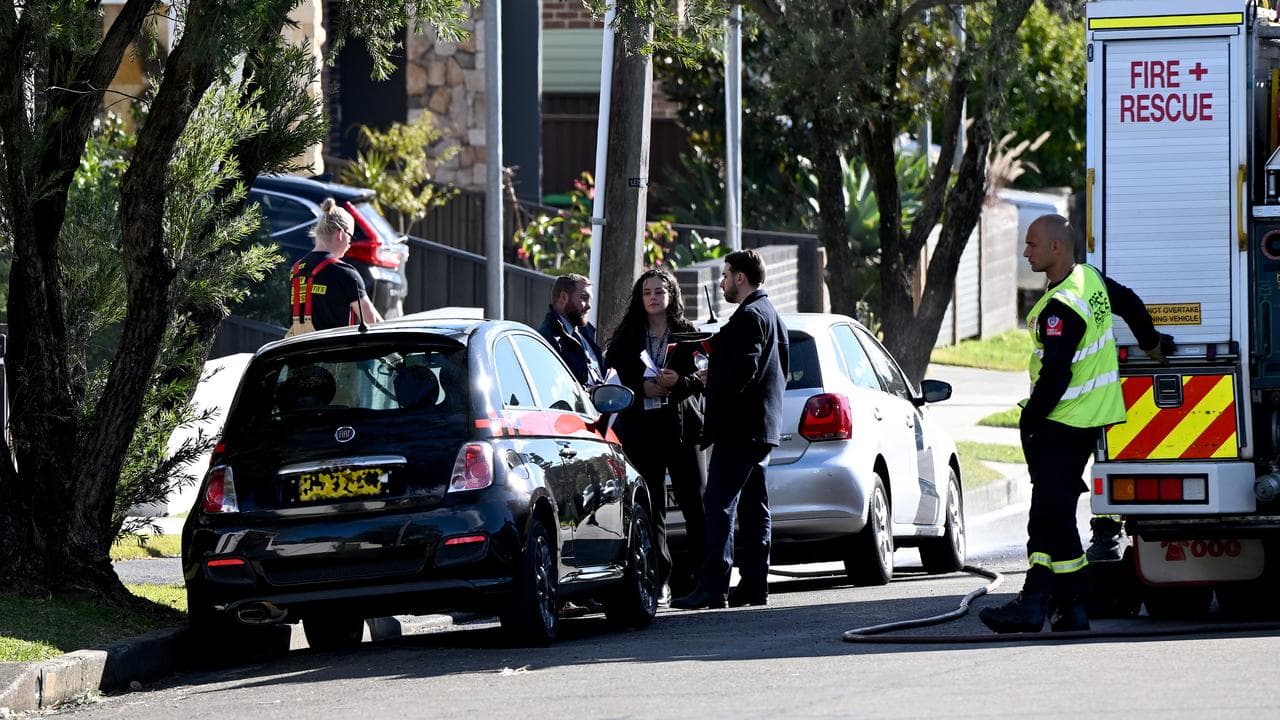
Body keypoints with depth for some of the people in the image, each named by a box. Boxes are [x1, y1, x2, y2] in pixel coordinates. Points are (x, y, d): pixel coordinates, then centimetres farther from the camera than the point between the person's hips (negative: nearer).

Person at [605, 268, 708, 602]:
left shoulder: (688, 334, 8)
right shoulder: (627, 337, 10)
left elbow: (703, 376, 3)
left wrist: (679, 382, -17)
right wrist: (643, 390, -13)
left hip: (681, 427, -1)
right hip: (641, 428, 1)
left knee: (695, 503, -5)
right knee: (651, 508, 0)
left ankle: (698, 572, 2)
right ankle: (659, 578, 2)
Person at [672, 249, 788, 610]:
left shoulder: (749, 317, -14)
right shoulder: (770, 315, 18)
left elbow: (742, 371, -22)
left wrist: (711, 381, -6)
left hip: (740, 427, -11)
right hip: (762, 426, 11)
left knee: (718, 503, -12)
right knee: (752, 508, 11)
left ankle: (712, 586, -17)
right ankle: (754, 584, 11)